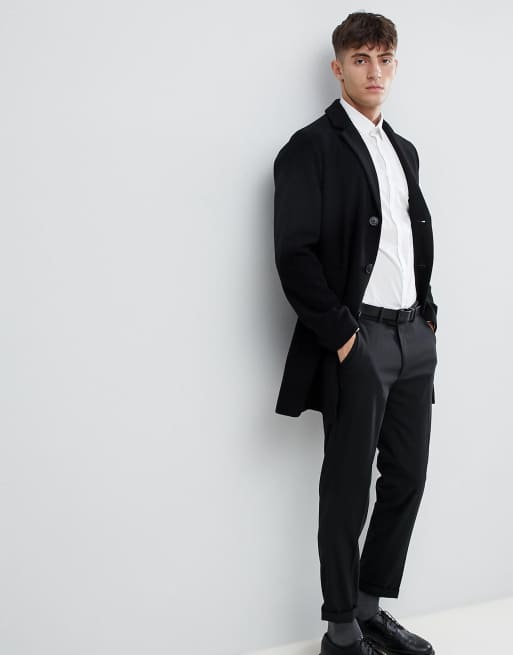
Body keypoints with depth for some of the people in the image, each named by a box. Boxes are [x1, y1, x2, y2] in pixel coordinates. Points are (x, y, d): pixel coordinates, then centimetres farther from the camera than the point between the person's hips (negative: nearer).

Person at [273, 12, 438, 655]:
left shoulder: (404, 150, 17)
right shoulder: (311, 148, -6)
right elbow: (294, 253, -14)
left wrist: (428, 312, 11)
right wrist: (339, 334, -15)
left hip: (414, 337, 7)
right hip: (358, 342, -7)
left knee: (407, 479, 12)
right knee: (348, 492, 2)